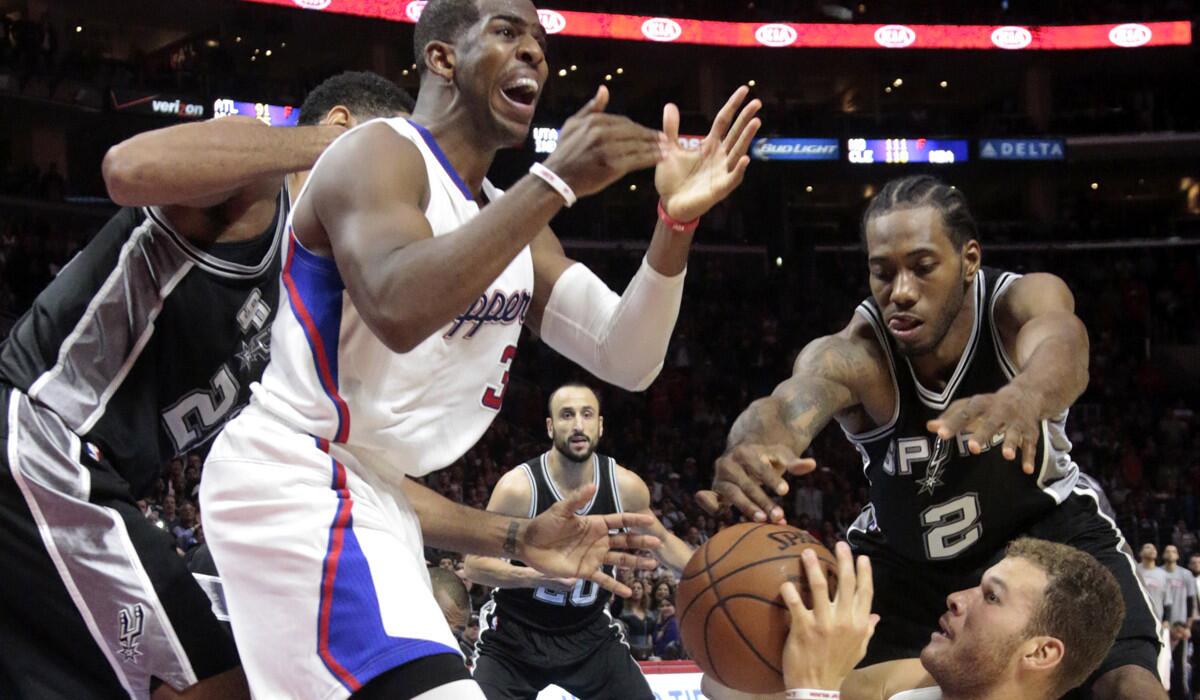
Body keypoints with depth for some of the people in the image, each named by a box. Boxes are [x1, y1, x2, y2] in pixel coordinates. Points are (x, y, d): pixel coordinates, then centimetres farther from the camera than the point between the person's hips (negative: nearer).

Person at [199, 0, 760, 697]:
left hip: (364, 497, 10)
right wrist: (556, 181, -32)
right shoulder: (380, 153, -11)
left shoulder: (513, 215, 15)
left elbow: (626, 360, 6)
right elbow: (397, 310, -33)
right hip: (294, 485, -10)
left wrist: (676, 223, -9)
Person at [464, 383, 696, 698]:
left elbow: (662, 542, 11)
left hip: (589, 634, 3)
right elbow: (476, 564, -15)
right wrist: (537, 576, -32)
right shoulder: (518, 486, -20)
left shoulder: (625, 486, -9)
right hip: (514, 635, -3)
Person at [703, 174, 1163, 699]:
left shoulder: (1022, 301, -26)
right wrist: (753, 449, -76)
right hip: (902, 551, 1)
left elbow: (1061, 340, -51)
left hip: (1046, 525, 0)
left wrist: (1022, 397, -76)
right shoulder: (850, 354, -27)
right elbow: (788, 404, -50)